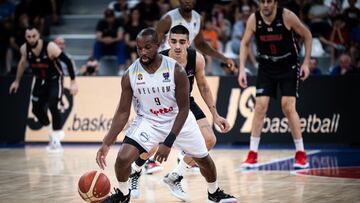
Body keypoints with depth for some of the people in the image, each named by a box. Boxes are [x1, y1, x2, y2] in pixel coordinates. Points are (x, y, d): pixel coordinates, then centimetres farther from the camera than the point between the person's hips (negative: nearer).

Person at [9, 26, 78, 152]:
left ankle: (56, 140, -14)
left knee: (53, 106, -22)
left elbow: (67, 61, -24)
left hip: (55, 79, -5)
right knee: (37, 109, 2)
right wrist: (17, 81, 16)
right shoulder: (24, 49, -14)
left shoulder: (50, 47, -29)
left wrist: (73, 82, -27)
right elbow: (22, 63, 8)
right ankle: (54, 132, 24)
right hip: (40, 80, 5)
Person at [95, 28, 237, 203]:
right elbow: (123, 112, -11)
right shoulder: (130, 75, -18)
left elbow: (183, 109, -19)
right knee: (123, 158, -19)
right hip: (147, 121, 0)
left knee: (204, 159, 11)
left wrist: (168, 142, -27)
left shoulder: (176, 70, -23)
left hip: (178, 119, 0)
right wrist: (107, 143, -21)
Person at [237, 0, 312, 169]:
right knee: (260, 106, -7)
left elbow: (307, 35, -6)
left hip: (288, 67, -2)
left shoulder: (287, 16, -20)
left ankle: (301, 153, -1)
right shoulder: (253, 19, -13)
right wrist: (242, 69, -7)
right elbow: (244, 43, 1)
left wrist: (306, 63, -10)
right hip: (266, 68, 2)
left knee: (288, 107, -11)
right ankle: (252, 154, -2)